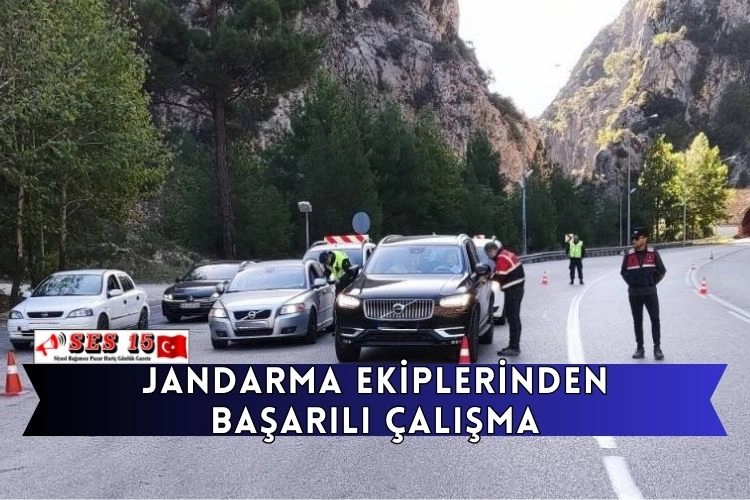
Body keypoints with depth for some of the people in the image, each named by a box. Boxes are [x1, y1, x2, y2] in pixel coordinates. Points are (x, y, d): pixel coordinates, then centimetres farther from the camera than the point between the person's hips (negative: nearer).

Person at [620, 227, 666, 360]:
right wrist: (631, 283, 6)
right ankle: (639, 348, 17)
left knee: (655, 319, -3)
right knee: (637, 321, 8)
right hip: (634, 293, 2)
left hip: (650, 292, -2)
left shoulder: (653, 253, -2)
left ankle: (657, 348, 6)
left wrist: (652, 282, 2)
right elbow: (624, 272, 14)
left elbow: (661, 271, 5)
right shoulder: (629, 255, 2)